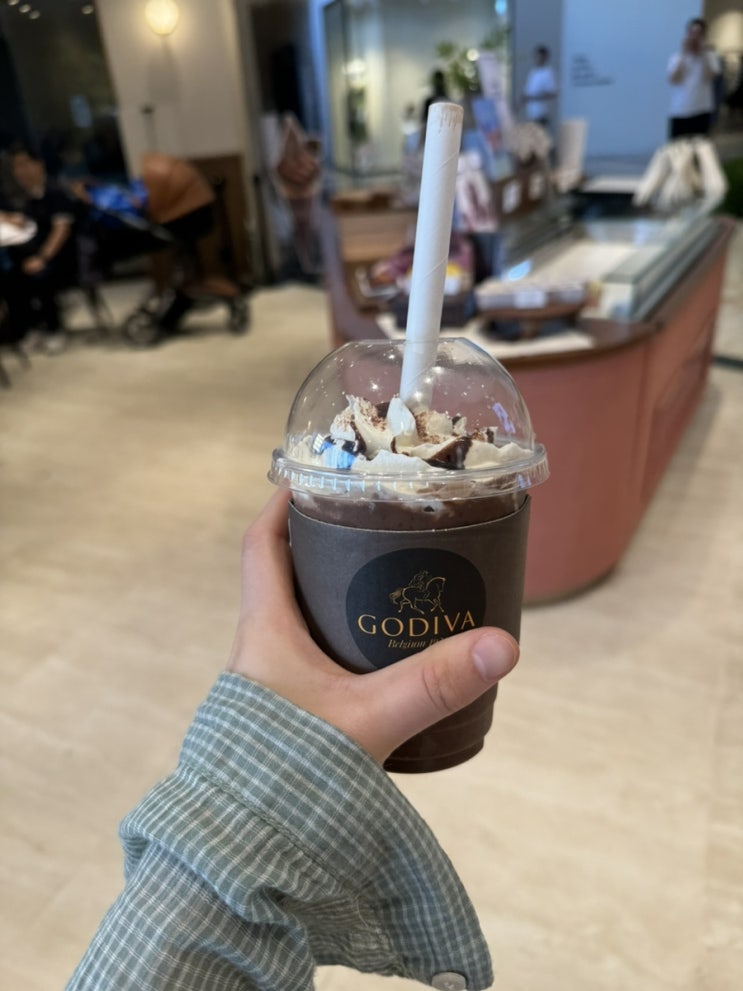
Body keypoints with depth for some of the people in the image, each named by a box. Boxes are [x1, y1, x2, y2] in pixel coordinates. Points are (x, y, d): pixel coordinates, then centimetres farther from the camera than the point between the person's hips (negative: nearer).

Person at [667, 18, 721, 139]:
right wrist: (684, 54, -6)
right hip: (679, 113, 1)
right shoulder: (676, 57, 8)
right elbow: (673, 80, -8)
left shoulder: (710, 57, 6)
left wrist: (703, 53, -7)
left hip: (701, 113, 0)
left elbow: (709, 77, -12)